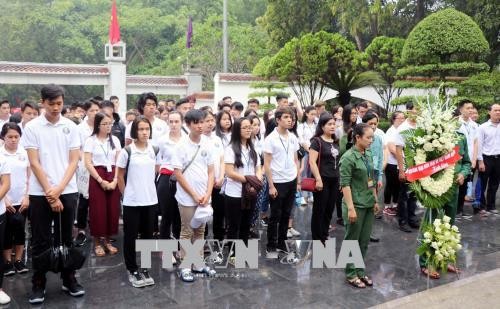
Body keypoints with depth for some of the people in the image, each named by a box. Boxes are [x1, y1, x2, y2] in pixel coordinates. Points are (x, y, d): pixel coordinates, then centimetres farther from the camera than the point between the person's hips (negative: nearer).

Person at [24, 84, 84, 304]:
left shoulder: (71, 127, 3)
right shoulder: (32, 127, -3)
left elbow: (74, 161, 0)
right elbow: (34, 163, -7)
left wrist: (59, 189, -11)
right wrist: (50, 194, -11)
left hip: (67, 191, 2)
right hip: (40, 193, -1)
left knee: (66, 239, 12)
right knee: (40, 241, 7)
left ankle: (69, 279, 23)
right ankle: (38, 284, 19)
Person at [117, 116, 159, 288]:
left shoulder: (155, 150, 1)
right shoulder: (127, 151, -8)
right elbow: (120, 176, 0)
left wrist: (147, 187, 12)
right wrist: (126, 193, 3)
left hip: (150, 200, 3)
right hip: (132, 201, -3)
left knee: (147, 235, 11)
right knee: (130, 236, 5)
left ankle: (145, 269, 24)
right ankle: (132, 271, 19)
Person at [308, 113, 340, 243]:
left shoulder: (335, 142, 13)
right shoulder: (317, 141, -9)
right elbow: (312, 162, -16)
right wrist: (318, 179, -21)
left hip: (334, 180, 7)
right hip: (323, 180, -7)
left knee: (329, 209, 12)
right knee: (319, 210, 2)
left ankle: (324, 236, 25)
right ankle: (316, 239, 13)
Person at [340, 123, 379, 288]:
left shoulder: (368, 155, 8)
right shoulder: (348, 157, -14)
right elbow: (345, 184, -17)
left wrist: (375, 200, 15)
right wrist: (350, 208, -20)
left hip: (368, 205, 7)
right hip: (356, 206, -7)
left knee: (364, 241, 14)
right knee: (352, 241, 6)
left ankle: (360, 271, 26)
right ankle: (351, 274, 18)